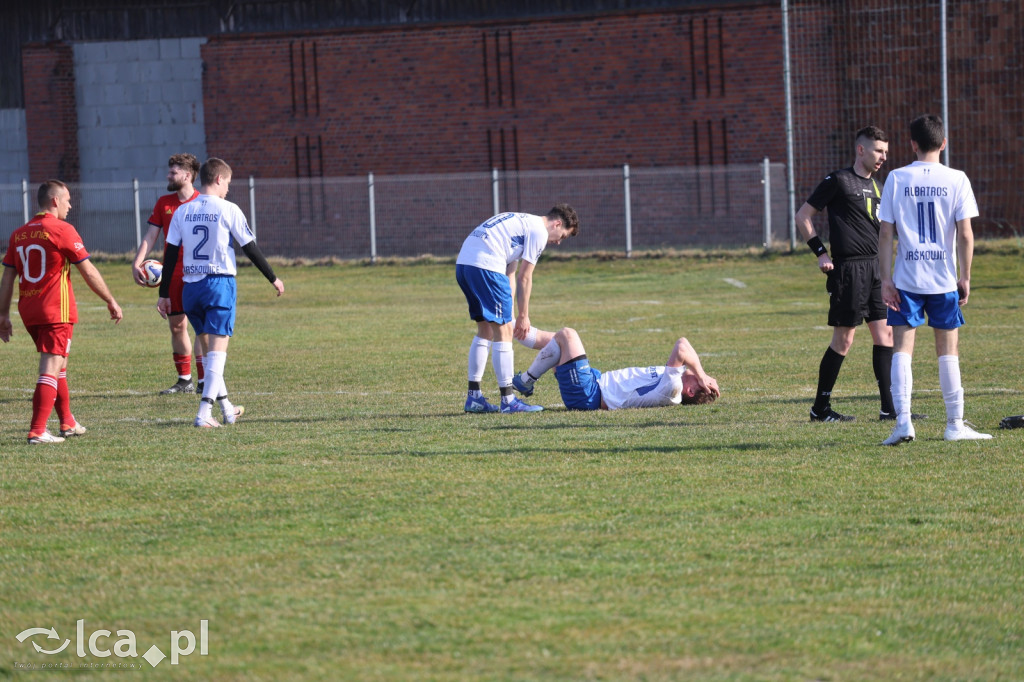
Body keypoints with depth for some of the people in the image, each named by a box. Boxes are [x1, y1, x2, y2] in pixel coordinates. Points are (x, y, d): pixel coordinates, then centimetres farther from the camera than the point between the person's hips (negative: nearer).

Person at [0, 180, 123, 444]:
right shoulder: (62, 231, -9)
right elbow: (89, 272, -7)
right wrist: (111, 301, 3)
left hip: (28, 311, 7)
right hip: (56, 311, -7)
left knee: (57, 365, 21)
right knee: (51, 369, -7)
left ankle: (68, 423, 29)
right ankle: (37, 431, -14)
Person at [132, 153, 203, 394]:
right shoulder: (164, 203, 11)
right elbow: (151, 236, 9)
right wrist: (137, 263, -2)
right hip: (172, 273, 5)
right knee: (177, 325, 7)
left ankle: (204, 381, -6)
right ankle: (184, 380, 16)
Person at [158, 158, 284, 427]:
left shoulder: (182, 212, 6)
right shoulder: (228, 210, -6)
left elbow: (170, 254, 6)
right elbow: (250, 248, -2)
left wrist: (164, 294, 11)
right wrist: (273, 279, 10)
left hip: (191, 286, 5)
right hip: (220, 283, -5)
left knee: (207, 346, 17)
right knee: (217, 349, -5)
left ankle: (227, 409, 27)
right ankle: (204, 412, -17)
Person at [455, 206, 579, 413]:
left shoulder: (522, 223, 29)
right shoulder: (539, 231, 1)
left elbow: (509, 276, 26)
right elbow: (524, 278, -1)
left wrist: (509, 317, 22)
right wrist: (523, 316, 7)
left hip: (463, 263, 10)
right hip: (485, 264, -10)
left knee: (485, 331, 18)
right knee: (503, 332, -3)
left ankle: (474, 397, 19)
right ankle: (508, 400, -2)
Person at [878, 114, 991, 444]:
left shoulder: (896, 179, -1)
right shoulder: (956, 180, -3)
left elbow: (885, 234, -2)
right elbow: (965, 234, -5)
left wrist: (886, 279, 2)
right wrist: (965, 278, 4)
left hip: (905, 279, 0)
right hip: (944, 279, 0)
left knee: (902, 348, 2)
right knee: (948, 350, 8)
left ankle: (903, 422, -9)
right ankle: (955, 424, 11)